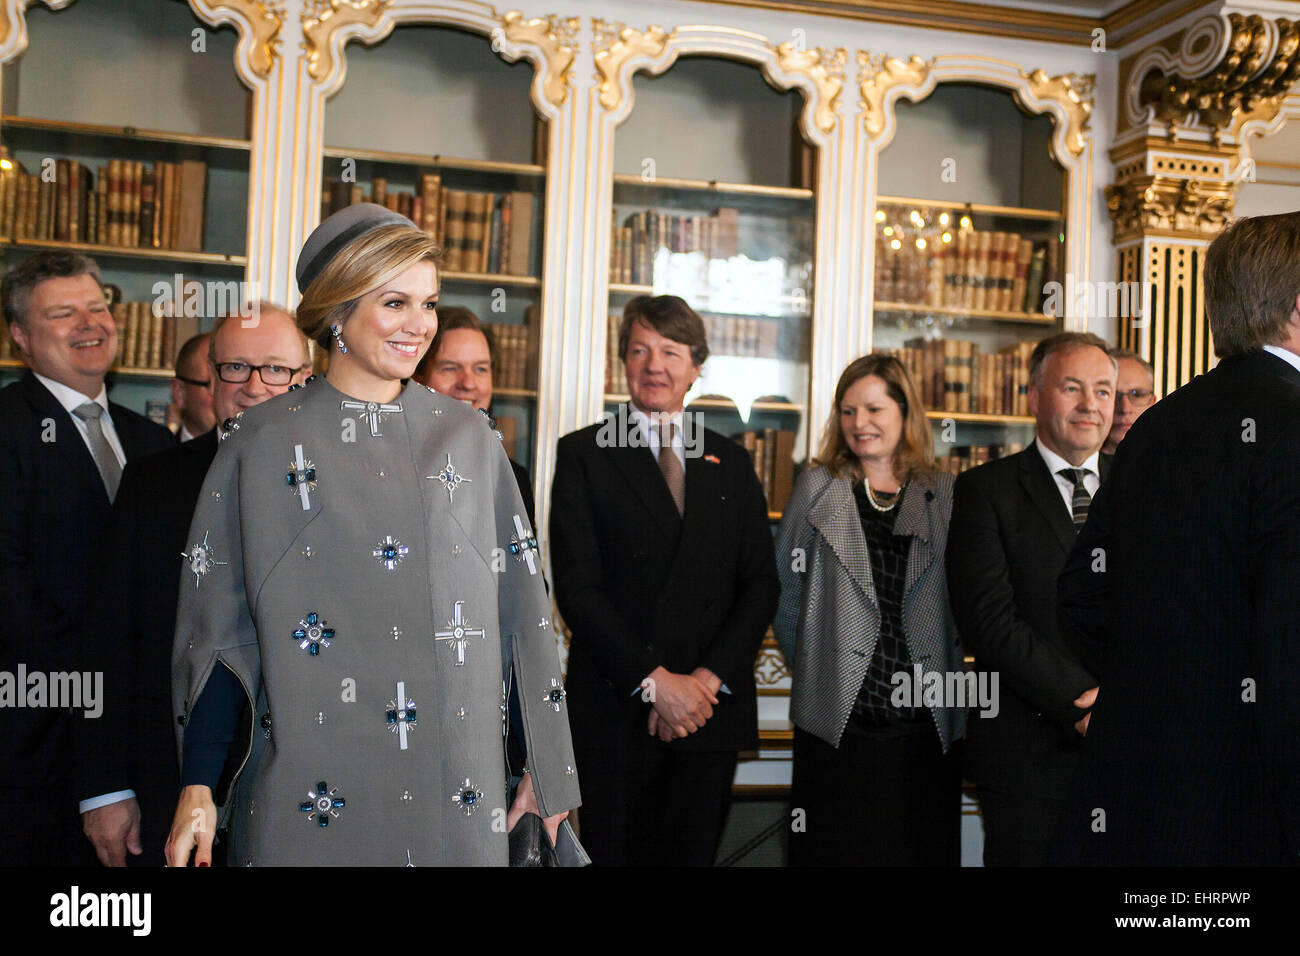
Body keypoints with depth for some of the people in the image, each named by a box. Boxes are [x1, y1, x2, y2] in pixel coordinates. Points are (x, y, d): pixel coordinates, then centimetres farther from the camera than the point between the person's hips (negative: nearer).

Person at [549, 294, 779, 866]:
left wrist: (709, 679, -8)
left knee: (693, 853, 8)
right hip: (616, 709, -2)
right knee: (612, 855, 4)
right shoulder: (582, 454, 2)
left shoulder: (731, 462, 12)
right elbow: (577, 586, -6)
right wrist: (653, 682, -13)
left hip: (711, 710, 3)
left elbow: (761, 583, 6)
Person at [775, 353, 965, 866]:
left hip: (927, 726, 1)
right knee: (834, 851, 3)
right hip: (837, 719, -1)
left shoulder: (944, 495, 8)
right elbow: (783, 590, 6)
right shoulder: (818, 488, 5)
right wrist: (814, 668, 5)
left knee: (922, 851, 6)